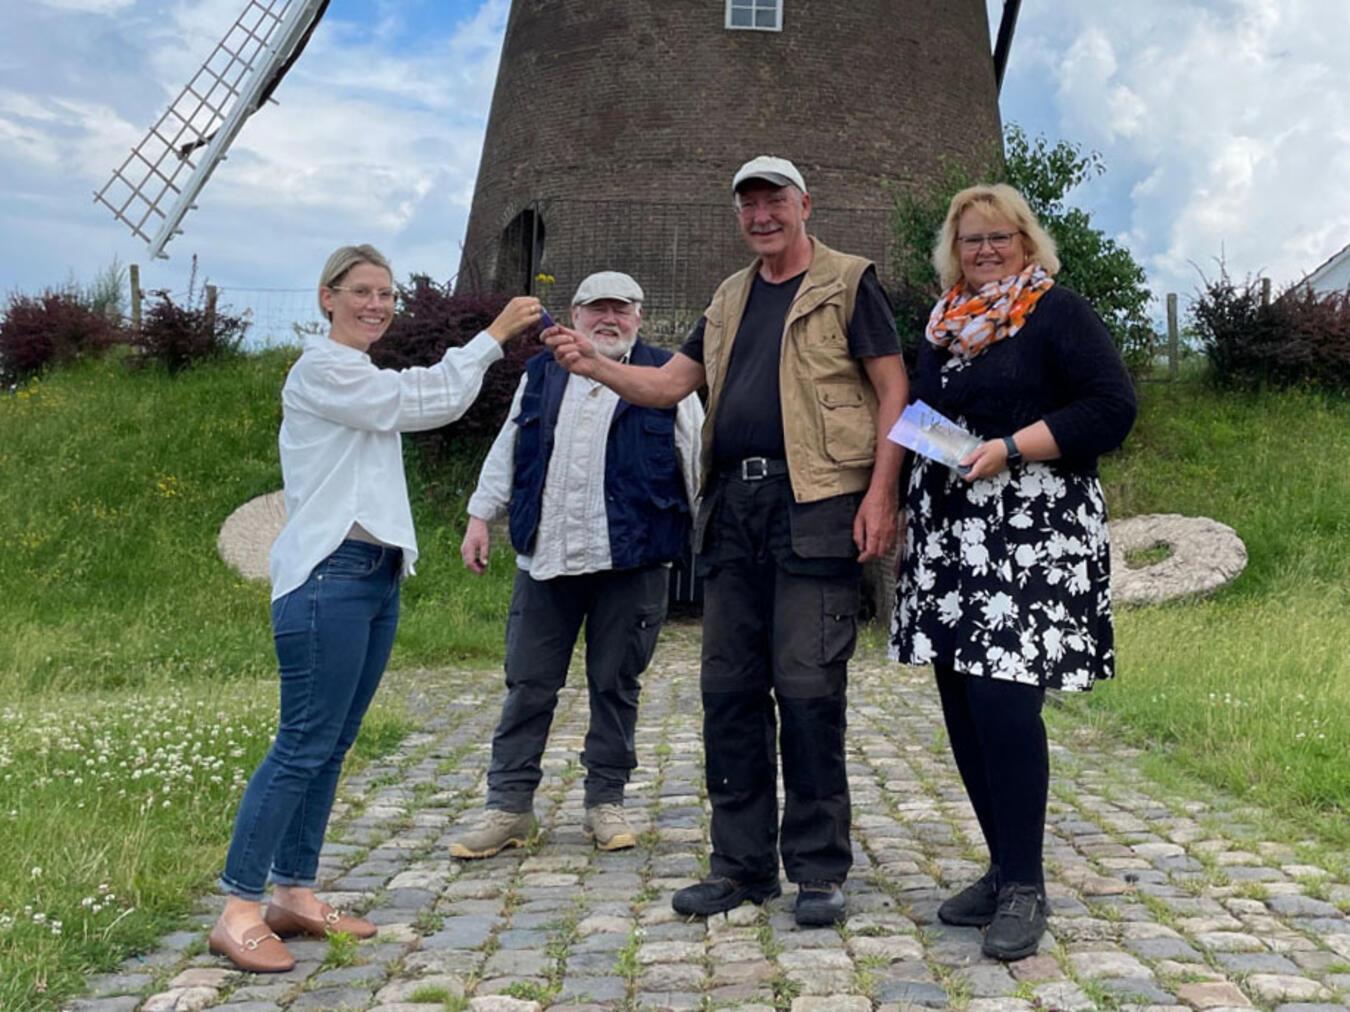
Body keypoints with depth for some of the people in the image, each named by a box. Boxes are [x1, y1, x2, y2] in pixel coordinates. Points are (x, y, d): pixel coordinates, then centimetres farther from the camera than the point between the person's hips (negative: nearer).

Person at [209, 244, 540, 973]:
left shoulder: (364, 378, 23)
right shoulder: (322, 369, -9)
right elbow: (428, 402, -12)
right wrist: (494, 334, -7)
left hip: (376, 577, 10)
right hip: (329, 577, -10)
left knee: (332, 747, 10)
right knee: (302, 747, -10)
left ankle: (295, 894, 17)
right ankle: (238, 911, -4)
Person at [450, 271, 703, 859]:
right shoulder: (540, 376, 14)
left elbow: (698, 457, 4)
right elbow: (507, 451, 17)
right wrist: (481, 516, 12)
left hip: (631, 562, -2)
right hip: (546, 557, 3)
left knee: (615, 684, 7)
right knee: (528, 685, 6)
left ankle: (606, 803, 21)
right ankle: (509, 808, 15)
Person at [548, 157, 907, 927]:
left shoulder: (847, 283, 4)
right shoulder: (731, 299, 22)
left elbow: (892, 390, -2)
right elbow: (671, 383, 18)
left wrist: (881, 492, -14)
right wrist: (594, 364, 1)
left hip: (814, 507, -6)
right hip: (734, 507, 6)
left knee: (807, 690, -5)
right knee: (729, 689, 7)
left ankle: (820, 870, 8)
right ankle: (744, 865, 18)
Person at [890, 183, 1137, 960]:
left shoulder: (1058, 313, -2)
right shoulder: (946, 325, 17)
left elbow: (1112, 408, -11)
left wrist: (1010, 447, -18)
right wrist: (916, 440, 6)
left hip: (1032, 539, -7)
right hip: (951, 537, 7)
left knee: (1003, 700, -14)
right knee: (964, 707, 7)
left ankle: (1024, 886, 0)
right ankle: (1004, 868, 20)